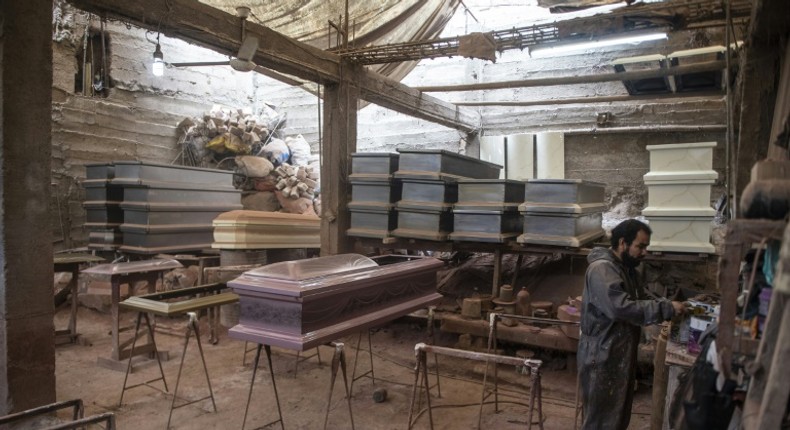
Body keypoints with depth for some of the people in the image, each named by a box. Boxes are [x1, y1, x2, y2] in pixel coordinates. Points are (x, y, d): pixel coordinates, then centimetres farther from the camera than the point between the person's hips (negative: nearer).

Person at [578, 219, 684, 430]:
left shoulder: (627, 269, 11)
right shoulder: (602, 269, -22)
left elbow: (641, 300, 19)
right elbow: (622, 307, -32)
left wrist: (669, 306, 0)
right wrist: (666, 309, -26)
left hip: (621, 354, 10)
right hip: (601, 357, -10)